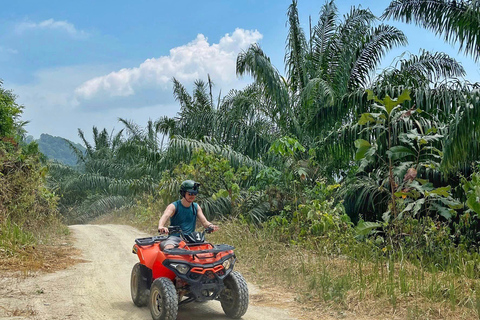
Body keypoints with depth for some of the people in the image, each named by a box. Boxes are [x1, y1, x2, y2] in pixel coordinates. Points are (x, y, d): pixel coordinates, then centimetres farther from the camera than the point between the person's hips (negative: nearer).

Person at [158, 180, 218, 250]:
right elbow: (165, 216, -22)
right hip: (175, 237, -4)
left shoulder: (196, 207, 12)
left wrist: (210, 225, -21)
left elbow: (204, 222, 5)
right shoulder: (173, 206, -3)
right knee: (168, 248, -36)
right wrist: (161, 227, -46)